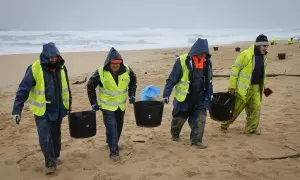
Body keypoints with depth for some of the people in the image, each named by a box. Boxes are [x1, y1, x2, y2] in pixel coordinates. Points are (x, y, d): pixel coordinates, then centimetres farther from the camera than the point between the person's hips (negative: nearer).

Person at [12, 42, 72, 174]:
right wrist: (17, 110, -20)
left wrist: (68, 105, 16)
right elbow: (23, 89, -16)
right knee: (45, 137, -6)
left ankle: (55, 157, 36)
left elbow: (66, 88, 11)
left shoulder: (61, 68, -2)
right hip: (42, 110, -4)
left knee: (56, 135, 17)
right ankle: (50, 163, 11)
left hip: (58, 109, 5)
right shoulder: (35, 69, -17)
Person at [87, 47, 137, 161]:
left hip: (121, 105, 4)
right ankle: (114, 151, 2)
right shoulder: (101, 72, -19)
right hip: (107, 106, -4)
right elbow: (90, 87, -6)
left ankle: (111, 143, 42)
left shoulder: (127, 70, -11)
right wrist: (94, 103, -8)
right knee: (111, 128, -9)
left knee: (119, 126, 18)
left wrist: (132, 94, 2)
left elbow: (133, 81, 11)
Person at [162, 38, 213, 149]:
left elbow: (209, 80, 13)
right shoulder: (182, 61, -17)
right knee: (179, 118, 12)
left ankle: (196, 140, 11)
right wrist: (166, 94, -20)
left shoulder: (207, 62, 0)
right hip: (184, 98, -3)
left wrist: (210, 94, 17)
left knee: (200, 118, -2)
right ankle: (174, 134, 40)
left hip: (200, 97, 4)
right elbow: (172, 79, -15)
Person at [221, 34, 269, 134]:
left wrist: (263, 84, 18)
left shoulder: (263, 56, 8)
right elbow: (235, 69, -15)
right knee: (236, 107, 2)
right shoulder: (246, 54, -16)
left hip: (256, 87, 7)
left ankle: (251, 128, 18)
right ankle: (225, 123, 21)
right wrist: (232, 86, -16)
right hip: (244, 87, -7)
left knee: (256, 107, 5)